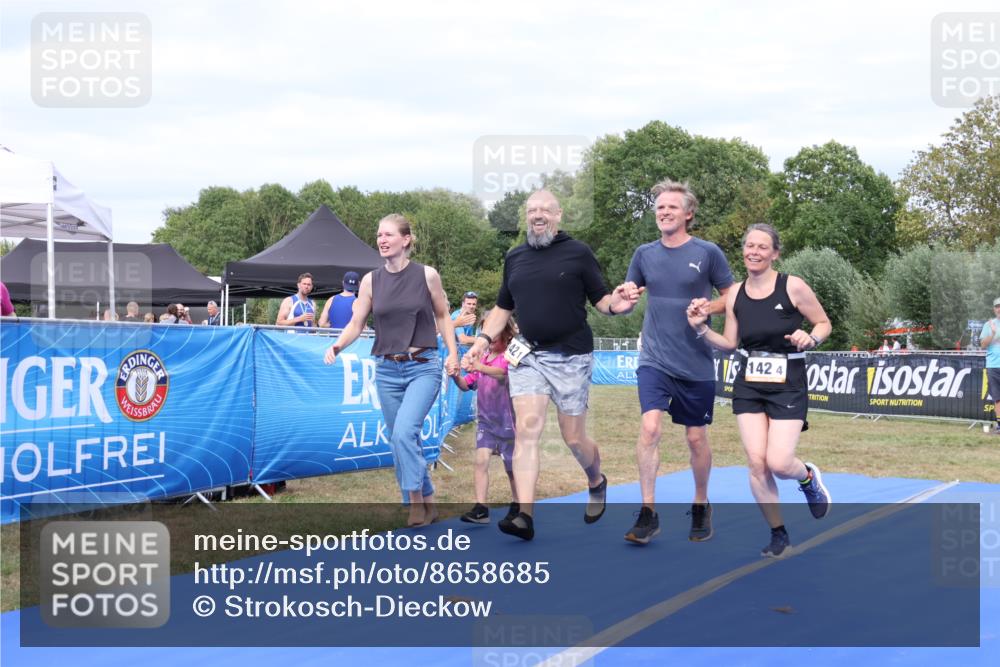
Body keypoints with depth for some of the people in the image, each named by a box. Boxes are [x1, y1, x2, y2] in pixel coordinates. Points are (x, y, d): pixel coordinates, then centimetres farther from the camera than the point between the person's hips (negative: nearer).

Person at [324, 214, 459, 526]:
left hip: (423, 367, -4)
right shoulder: (371, 280, 3)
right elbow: (356, 323, 4)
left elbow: (442, 316, 8)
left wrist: (453, 353, -3)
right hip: (387, 370, 4)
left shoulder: (427, 275, -2)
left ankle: (416, 500, -10)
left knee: (404, 432, -22)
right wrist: (337, 345, -14)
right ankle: (426, 503, 21)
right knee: (400, 441, 8)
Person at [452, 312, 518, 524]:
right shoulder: (482, 359, 9)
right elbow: (466, 385, 7)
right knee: (481, 459, -14)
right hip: (486, 420, 4)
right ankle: (480, 508, -17)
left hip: (507, 421, -4)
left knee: (511, 467, 9)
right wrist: (455, 376, -15)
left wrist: (481, 368, -50)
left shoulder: (509, 356, -10)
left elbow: (502, 372, -32)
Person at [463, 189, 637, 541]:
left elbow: (601, 299, -1)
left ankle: (597, 483, 37)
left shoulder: (578, 253, -1)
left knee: (574, 438, 5)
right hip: (527, 355, 3)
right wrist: (484, 338, 4)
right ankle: (523, 514, -18)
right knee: (526, 429, -12)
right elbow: (503, 307, 19)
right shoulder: (515, 257, 11)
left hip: (571, 356, -3)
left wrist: (615, 304, -24)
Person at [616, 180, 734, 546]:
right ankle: (648, 512, -9)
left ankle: (701, 507, 30)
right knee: (650, 426, -17)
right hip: (655, 360, 1)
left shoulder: (707, 252, -3)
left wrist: (706, 309, -16)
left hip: (697, 363, -1)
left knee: (696, 437, 9)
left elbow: (732, 297, 4)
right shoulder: (644, 254, 5)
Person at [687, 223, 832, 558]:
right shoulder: (735, 294, 3)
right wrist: (701, 328, -5)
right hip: (749, 384, 4)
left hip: (788, 385, -4)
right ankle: (778, 536, 15)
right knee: (757, 464, -3)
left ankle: (808, 477, 25)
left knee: (778, 463, -14)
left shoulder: (793, 286, -10)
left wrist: (810, 339, -20)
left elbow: (824, 324, 1)